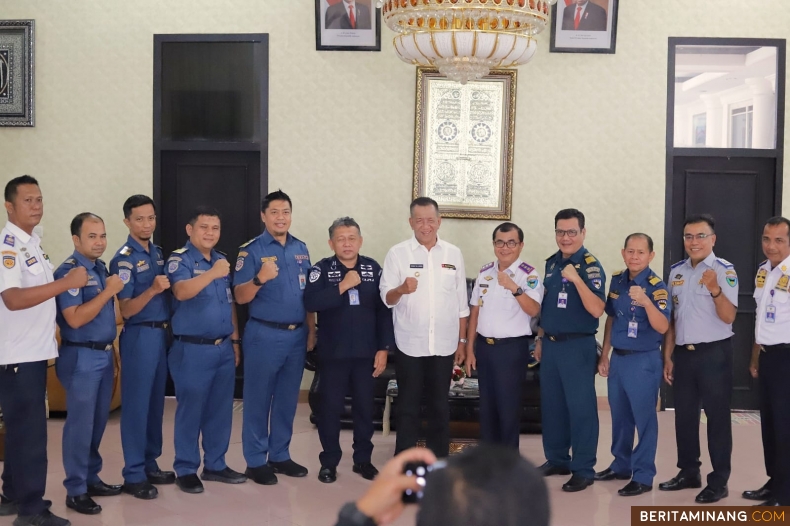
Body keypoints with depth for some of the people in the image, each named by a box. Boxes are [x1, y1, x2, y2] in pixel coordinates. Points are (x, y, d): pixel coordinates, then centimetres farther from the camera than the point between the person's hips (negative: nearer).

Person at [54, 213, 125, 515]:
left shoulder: (101, 268, 11)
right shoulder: (68, 271, -15)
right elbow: (75, 319, -22)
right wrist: (109, 291, -21)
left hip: (104, 354, 8)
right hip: (81, 357, -8)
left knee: (98, 421, 15)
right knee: (80, 423, -1)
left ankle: (91, 478, 27)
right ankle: (75, 490, 10)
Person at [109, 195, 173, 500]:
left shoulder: (158, 253, 10)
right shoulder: (123, 259, -12)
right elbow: (126, 310, -16)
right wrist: (152, 289, -30)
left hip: (161, 333, 7)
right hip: (139, 335, -7)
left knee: (156, 402, 13)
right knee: (136, 404, -1)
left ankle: (150, 465, 24)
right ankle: (133, 475, 7)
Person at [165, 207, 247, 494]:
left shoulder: (222, 260, 14)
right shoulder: (179, 259, -7)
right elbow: (182, 291, -27)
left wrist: (235, 340, 17)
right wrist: (212, 274, -37)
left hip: (224, 348, 7)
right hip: (192, 349, -6)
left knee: (221, 410, 12)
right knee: (190, 410, 1)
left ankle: (215, 465, 23)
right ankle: (185, 469, 13)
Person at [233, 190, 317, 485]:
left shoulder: (301, 249, 9)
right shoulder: (251, 250, -6)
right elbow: (240, 297, -11)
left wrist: (311, 330, 9)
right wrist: (260, 278, -29)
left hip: (297, 334, 5)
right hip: (264, 335, -5)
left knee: (287, 399, 12)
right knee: (258, 399, 3)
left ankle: (280, 456, 24)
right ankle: (255, 461, 13)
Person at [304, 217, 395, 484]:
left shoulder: (373, 269, 2)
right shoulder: (322, 269, -4)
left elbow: (384, 311, 3)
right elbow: (310, 302, -20)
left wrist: (384, 348, -1)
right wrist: (343, 286, -23)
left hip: (366, 353, 2)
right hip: (333, 353, -2)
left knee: (365, 407, 11)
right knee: (331, 407, 6)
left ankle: (363, 459, 26)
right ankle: (329, 462, 20)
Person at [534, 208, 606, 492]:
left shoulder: (590, 266, -12)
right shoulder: (551, 263, 10)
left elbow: (596, 310, -22)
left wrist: (576, 279, -32)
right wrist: (540, 339, 17)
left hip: (578, 345, -7)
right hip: (550, 344, 7)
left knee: (580, 407, 0)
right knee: (551, 405, 14)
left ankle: (583, 470, 8)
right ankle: (556, 460, 27)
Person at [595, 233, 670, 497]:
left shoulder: (656, 286, -14)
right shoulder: (617, 280, 5)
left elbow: (662, 327, -23)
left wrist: (646, 302, -40)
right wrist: (604, 355, 13)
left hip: (644, 360, -6)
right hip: (618, 357, 6)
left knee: (644, 418, 2)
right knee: (620, 415, 17)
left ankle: (643, 476, 11)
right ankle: (621, 465, 32)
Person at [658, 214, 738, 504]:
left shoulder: (724, 270, -9)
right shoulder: (676, 271, 8)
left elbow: (728, 317, -16)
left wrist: (715, 290, -33)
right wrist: (668, 356, 11)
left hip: (714, 353, -6)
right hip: (683, 353, 6)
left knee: (717, 416, 2)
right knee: (684, 415, 13)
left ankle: (718, 481, 11)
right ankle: (688, 471, 27)